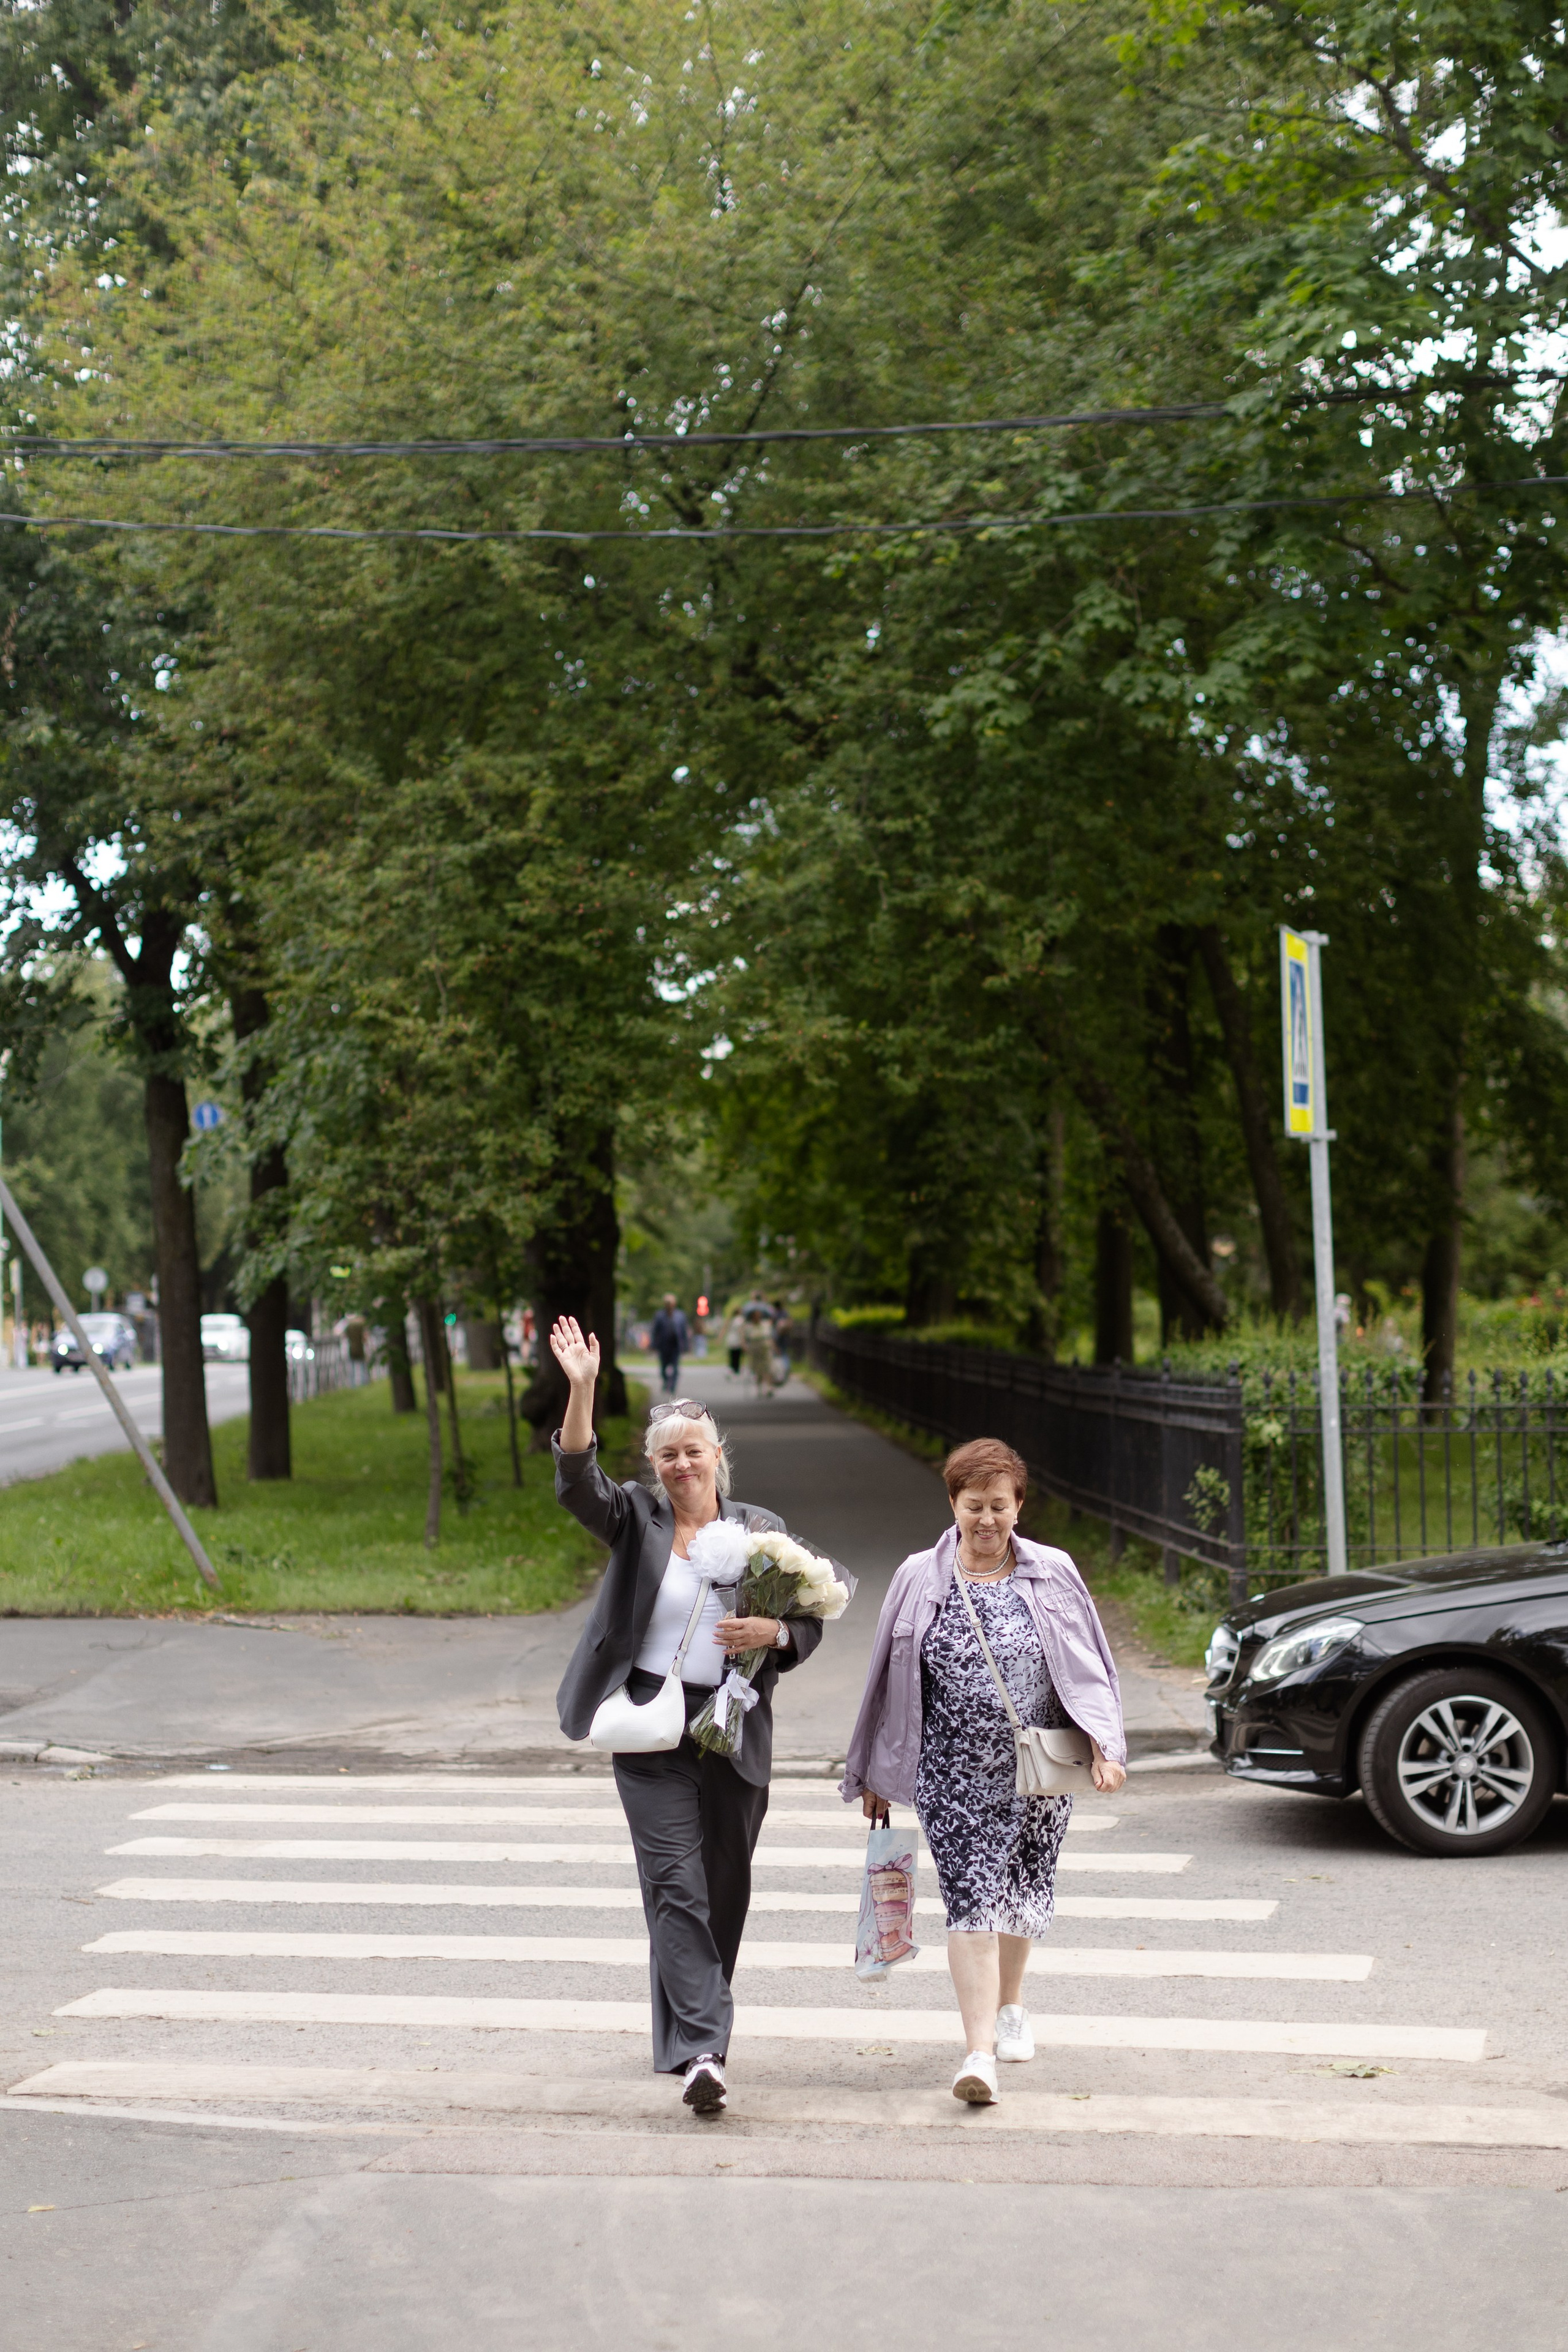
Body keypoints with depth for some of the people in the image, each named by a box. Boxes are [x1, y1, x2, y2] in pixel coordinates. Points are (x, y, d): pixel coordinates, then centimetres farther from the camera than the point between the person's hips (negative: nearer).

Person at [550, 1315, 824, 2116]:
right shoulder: (636, 1519, 4)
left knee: (725, 1890, 11)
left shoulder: (761, 1530, 8)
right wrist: (582, 1389, -27)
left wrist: (774, 1631, -13)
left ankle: (692, 2030, 30)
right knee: (677, 1886, -11)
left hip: (736, 1734, 3)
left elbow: (809, 1622, 10)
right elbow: (577, 1482, -15)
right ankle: (700, 2051, -17)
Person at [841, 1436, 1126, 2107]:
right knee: (971, 1897, -12)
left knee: (1023, 1892, 15)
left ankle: (1008, 2004, 41)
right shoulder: (919, 1580, 4)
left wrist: (1104, 1745, -7)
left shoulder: (1053, 1574, 4)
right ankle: (980, 2050, -15)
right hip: (954, 1775, -2)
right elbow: (889, 1680, 9)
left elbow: (1087, 1667, 5)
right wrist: (875, 1773, 12)